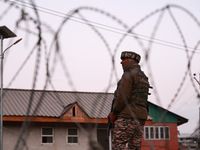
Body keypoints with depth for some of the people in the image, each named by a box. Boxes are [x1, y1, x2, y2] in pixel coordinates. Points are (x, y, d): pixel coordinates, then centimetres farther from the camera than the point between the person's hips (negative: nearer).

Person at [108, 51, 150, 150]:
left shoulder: (128, 74, -7)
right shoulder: (144, 77, 21)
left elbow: (123, 96, -17)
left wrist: (114, 113, -5)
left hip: (127, 118, -9)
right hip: (141, 118, 9)